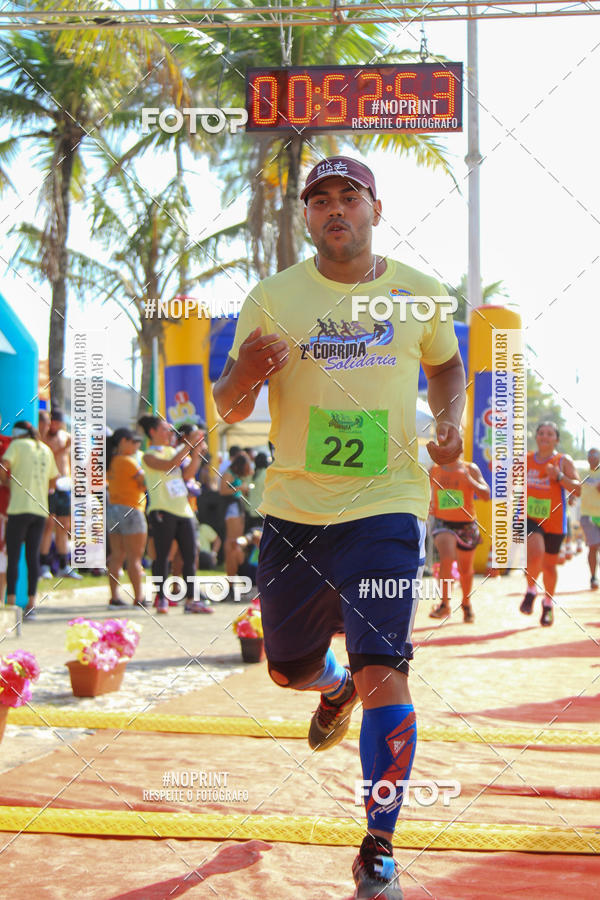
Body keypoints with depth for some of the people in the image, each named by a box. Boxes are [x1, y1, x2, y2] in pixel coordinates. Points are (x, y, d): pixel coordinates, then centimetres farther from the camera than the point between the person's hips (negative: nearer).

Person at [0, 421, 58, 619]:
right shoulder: (46, 450, 17)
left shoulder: (17, 445, 1)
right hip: (40, 509, 5)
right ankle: (31, 603, 2)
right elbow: (53, 481, 21)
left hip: (19, 507, -5)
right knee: (33, 556, 6)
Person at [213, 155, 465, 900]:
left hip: (386, 507, -2)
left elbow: (445, 365, 21)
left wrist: (449, 422, 1)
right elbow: (230, 409, -1)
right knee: (288, 668, 15)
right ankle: (336, 688, 55)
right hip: (294, 509, 2)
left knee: (383, 672, -14)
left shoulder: (420, 293, 2)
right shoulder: (273, 298, -2)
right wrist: (244, 374, -24)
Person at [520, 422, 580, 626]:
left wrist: (559, 476, -24)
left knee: (549, 565, 10)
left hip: (554, 521, 0)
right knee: (535, 553, -25)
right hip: (529, 517, 0)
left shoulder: (564, 461, -2)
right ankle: (531, 590, 1)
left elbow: (577, 490, -9)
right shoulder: (525, 460, 6)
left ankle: (548, 604, 33)